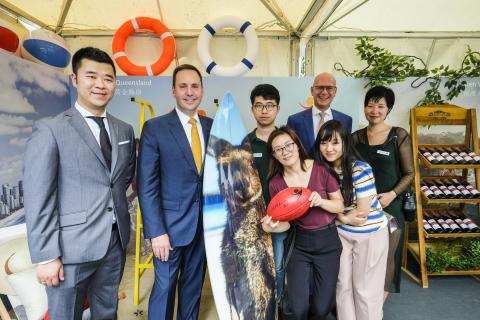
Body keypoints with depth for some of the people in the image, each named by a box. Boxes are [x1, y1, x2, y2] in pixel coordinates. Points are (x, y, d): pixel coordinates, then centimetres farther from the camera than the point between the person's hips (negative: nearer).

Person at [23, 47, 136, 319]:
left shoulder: (125, 130, 7)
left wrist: (116, 204, 6)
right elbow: (38, 201, -12)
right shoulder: (50, 130, -10)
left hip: (116, 242, 5)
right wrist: (46, 256, -13)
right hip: (72, 247, -4)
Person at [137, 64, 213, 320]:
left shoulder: (212, 126, 4)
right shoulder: (155, 128, -9)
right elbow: (147, 185, -11)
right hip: (171, 223, -4)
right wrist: (156, 232, -15)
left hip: (205, 222, 4)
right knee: (165, 287, 10)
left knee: (193, 284, 19)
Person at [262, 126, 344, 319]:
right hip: (298, 244, 0)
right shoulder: (275, 184, -8)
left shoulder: (320, 169, -13)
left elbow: (340, 206, -4)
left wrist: (321, 201, -24)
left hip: (328, 240, 0)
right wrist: (272, 227, -24)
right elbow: (285, 222, -2)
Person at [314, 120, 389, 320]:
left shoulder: (360, 169, -22)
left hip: (370, 233, -4)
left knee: (365, 288, 10)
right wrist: (343, 218, -15)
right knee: (342, 284, 15)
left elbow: (362, 213, -19)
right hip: (341, 232, 5)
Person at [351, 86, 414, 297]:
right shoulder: (356, 137, 4)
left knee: (386, 258, 8)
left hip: (389, 207, -2)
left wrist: (392, 194, -16)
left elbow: (409, 173, -2)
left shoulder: (399, 135, -3)